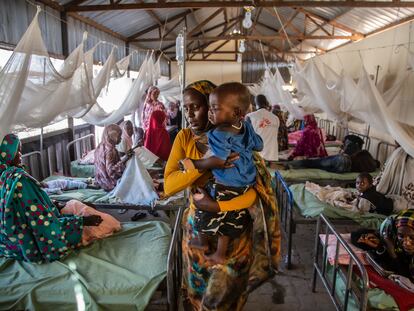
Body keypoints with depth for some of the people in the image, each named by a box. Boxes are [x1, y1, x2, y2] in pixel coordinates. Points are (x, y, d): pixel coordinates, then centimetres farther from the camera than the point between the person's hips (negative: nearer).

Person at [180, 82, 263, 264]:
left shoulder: (219, 134, -24)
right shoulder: (247, 128, -1)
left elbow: (219, 161, -30)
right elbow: (259, 146, 13)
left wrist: (195, 164, -18)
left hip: (224, 187, -7)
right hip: (246, 186, 7)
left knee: (206, 211, 18)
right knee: (228, 221, 18)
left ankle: (202, 242, 41)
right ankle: (220, 254, 30)